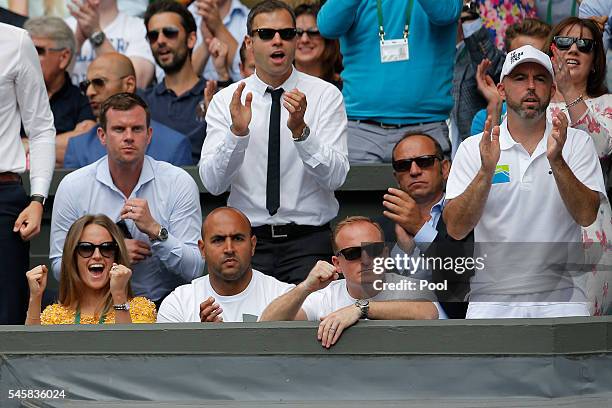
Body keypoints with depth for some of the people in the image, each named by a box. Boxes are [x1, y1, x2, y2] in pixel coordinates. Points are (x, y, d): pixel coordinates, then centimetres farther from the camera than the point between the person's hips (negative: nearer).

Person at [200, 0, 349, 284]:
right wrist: (237, 131, -21)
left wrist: (300, 131, -23)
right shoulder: (225, 101, 5)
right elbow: (212, 183, -6)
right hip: (248, 240, 1)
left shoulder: (325, 95, 2)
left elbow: (335, 177, -9)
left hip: (308, 240, -1)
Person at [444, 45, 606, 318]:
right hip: (492, 300, 0)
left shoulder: (577, 142, 7)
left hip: (560, 297, 0)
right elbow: (455, 229, -4)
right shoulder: (473, 148, 6)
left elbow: (587, 215, -7)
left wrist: (557, 161, -20)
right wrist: (486, 171, -17)